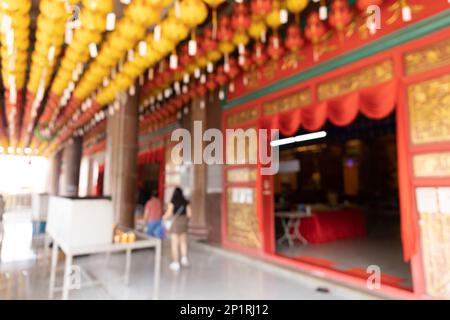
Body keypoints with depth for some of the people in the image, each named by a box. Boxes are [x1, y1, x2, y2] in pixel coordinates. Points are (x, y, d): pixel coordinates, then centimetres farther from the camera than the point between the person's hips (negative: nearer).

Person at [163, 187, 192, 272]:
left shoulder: (172, 202, -9)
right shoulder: (186, 202, 1)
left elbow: (168, 214, -11)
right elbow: (189, 214, 1)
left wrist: (163, 218, 10)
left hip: (175, 223, -4)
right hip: (184, 223, 4)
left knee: (175, 244, 3)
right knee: (183, 242, 18)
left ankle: (176, 263, 6)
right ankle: (184, 258, 8)